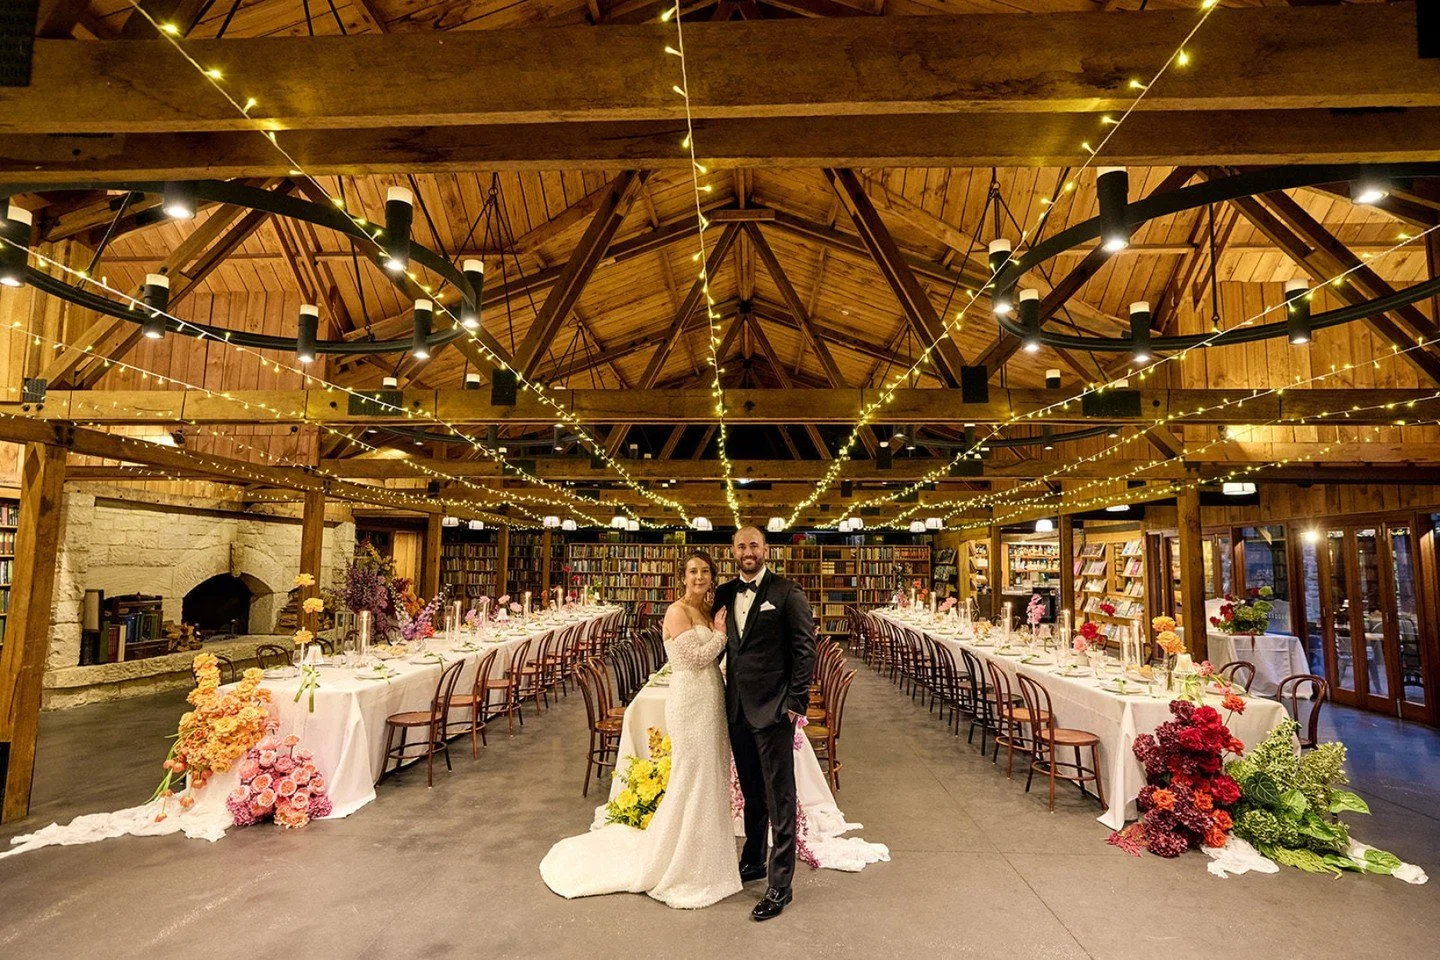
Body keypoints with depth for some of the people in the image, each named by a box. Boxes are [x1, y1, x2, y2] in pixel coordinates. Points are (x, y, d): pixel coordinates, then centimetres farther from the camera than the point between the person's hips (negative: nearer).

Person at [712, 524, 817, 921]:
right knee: (751, 792, 21)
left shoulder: (786, 592, -9)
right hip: (737, 707, 6)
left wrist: (795, 700, -13)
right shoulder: (724, 594, 8)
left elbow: (805, 647, -10)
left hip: (773, 709, -6)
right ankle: (753, 860, 39)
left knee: (779, 797, 4)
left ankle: (780, 885, 16)